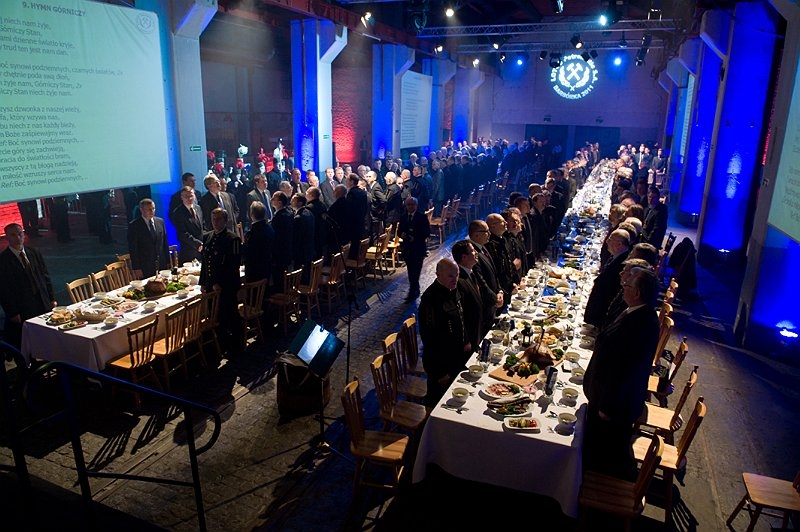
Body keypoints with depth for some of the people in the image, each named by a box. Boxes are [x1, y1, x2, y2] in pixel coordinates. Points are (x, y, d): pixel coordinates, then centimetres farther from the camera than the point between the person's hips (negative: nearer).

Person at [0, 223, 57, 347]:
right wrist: (12, 313, -9)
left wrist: (52, 299, 9)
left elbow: (45, 276, 14)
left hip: (44, 306, 5)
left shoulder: (34, 253, 9)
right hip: (21, 312, -4)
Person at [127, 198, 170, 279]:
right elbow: (133, 249, -7)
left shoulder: (160, 221, 8)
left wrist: (167, 262, 10)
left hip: (162, 266, 4)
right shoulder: (134, 225, -6)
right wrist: (136, 268, -10)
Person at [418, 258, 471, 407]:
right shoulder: (431, 299, -29)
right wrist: (440, 372, -21)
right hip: (440, 361, -8)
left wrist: (466, 341, 13)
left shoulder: (452, 290, -2)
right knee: (438, 400, 11)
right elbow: (430, 337, -26)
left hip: (457, 356, 8)